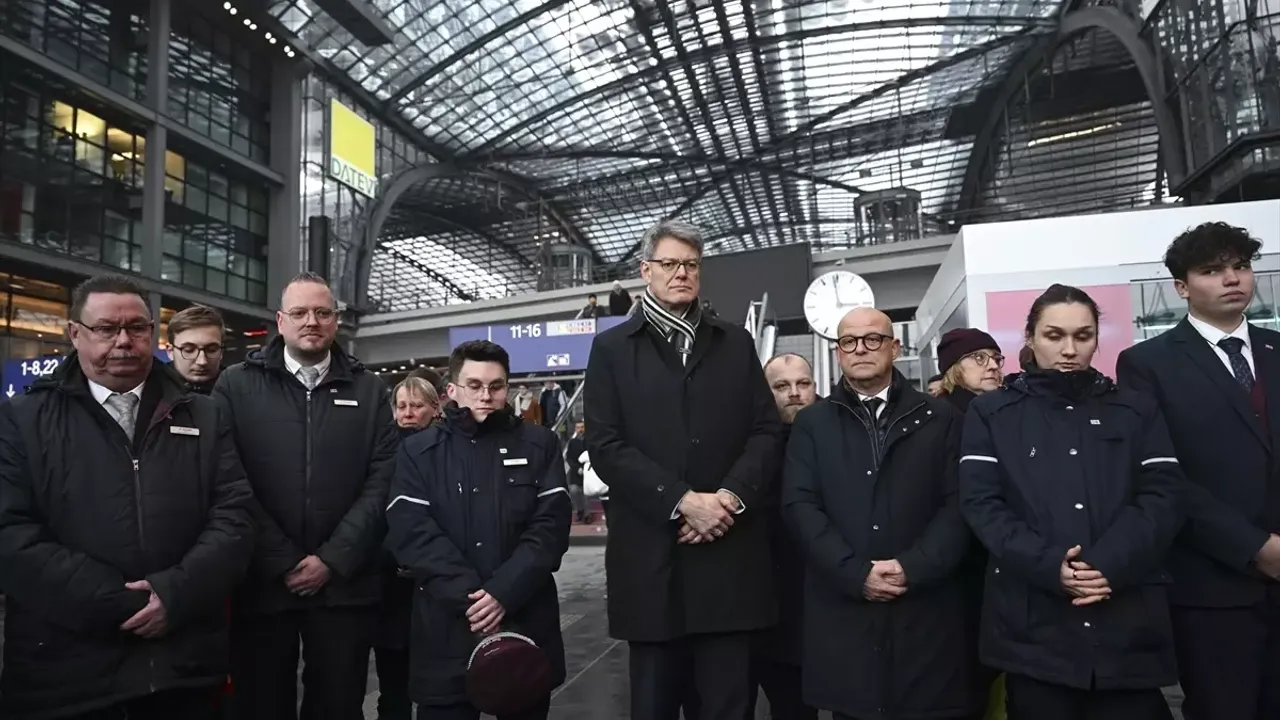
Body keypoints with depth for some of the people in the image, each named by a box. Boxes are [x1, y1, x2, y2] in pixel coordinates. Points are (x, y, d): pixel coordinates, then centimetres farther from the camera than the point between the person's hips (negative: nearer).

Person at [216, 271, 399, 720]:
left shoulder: (369, 391, 7)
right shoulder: (237, 386, 3)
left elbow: (382, 481, -1)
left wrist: (333, 560, -9)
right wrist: (281, 563, -10)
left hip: (344, 585, 1)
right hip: (261, 584, -1)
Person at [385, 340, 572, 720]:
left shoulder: (540, 444, 6)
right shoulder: (419, 451, 5)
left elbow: (550, 526, -4)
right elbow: (413, 533, -6)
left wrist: (504, 593, -15)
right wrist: (469, 597, -16)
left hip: (525, 623, 1)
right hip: (447, 630, -1)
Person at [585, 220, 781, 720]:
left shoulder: (736, 344, 14)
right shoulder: (612, 348, 6)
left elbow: (766, 432, 7)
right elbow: (605, 445, -4)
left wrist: (730, 496, -10)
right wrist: (682, 501, -13)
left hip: (729, 551, 2)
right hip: (650, 554, -1)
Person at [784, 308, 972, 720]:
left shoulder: (939, 419, 9)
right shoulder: (812, 423, 9)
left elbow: (957, 505, 0)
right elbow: (800, 506, -1)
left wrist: (912, 567, -13)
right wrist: (856, 573, -12)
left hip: (927, 613, 0)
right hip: (843, 613, 0)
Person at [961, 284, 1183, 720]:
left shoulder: (1136, 412, 13)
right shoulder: (991, 413, 7)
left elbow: (1161, 499, 1)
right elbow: (980, 503, -3)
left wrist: (1107, 565, -14)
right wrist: (1049, 566, -17)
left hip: (1128, 622, 2)